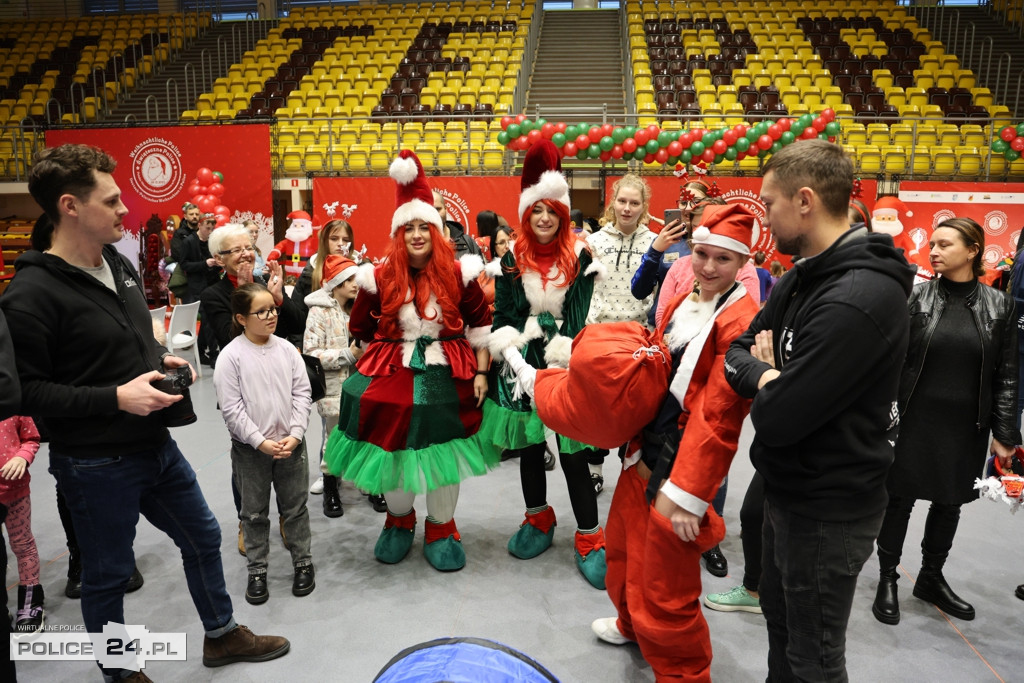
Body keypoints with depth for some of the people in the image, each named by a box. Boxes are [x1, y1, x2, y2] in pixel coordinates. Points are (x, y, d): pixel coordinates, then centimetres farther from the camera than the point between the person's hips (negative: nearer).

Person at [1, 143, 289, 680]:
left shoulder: (119, 265, 6)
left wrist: (161, 360, 2)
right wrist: (115, 398, -26)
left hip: (155, 444, 8)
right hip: (96, 465, -8)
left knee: (202, 537, 19)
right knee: (107, 575, 13)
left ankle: (222, 635, 41)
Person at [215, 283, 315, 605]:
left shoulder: (287, 349, -1)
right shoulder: (231, 356, -10)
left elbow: (301, 393, 0)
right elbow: (231, 408, -12)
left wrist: (295, 434, -10)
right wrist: (261, 442, -15)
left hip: (291, 443, 2)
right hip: (250, 448, -2)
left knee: (296, 506, 13)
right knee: (254, 512, 12)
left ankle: (303, 562, 30)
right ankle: (257, 570, 28)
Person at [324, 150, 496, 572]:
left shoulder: (458, 274, -4)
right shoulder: (381, 278, -3)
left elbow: (480, 324, 1)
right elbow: (361, 329, 10)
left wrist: (482, 371, -3)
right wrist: (384, 351, 5)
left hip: (447, 377, -1)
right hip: (392, 375, 1)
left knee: (443, 452, 7)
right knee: (392, 451, 9)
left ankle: (441, 528, 30)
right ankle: (399, 520, 39)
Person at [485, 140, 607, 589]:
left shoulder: (579, 257, -1)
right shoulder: (512, 259, 5)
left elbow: (577, 314, -3)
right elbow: (502, 316, 5)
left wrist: (563, 358, -14)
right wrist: (510, 357, -8)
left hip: (566, 363, -3)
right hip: (521, 362, 3)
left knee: (573, 454, -4)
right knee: (528, 448, 15)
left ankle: (589, 538, 10)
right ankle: (538, 519, 36)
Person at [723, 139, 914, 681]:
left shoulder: (857, 301, -28)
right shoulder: (803, 279, 4)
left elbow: (777, 419, -31)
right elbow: (738, 352, 5)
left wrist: (764, 381, -9)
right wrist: (767, 377, -17)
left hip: (827, 512, -9)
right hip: (789, 491, 9)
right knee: (780, 618, 27)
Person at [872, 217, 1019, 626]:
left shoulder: (999, 305, 0)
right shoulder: (915, 298, -5)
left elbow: (1006, 375, 2)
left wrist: (1004, 434, -1)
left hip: (966, 426, 2)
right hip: (915, 421, -2)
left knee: (949, 503, 15)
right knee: (900, 499, 5)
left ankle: (932, 579, 34)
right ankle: (887, 580, 21)